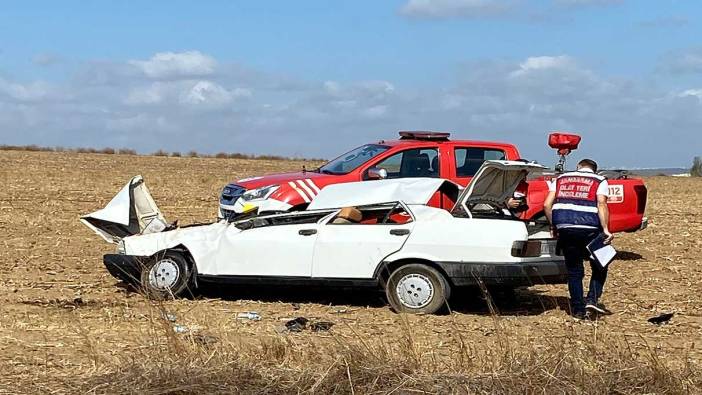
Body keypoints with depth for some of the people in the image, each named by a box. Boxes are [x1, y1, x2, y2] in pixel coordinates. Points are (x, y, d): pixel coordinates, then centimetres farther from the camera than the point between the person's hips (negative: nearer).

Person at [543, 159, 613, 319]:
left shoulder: (560, 179, 20)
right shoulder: (600, 181, 13)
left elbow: (547, 205, 9)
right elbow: (601, 204, -5)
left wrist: (553, 226, 18)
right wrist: (606, 230, -10)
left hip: (564, 227, 3)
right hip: (589, 227, -3)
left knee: (573, 270, 13)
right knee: (599, 265, 16)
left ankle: (578, 309, 14)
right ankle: (592, 299, 2)